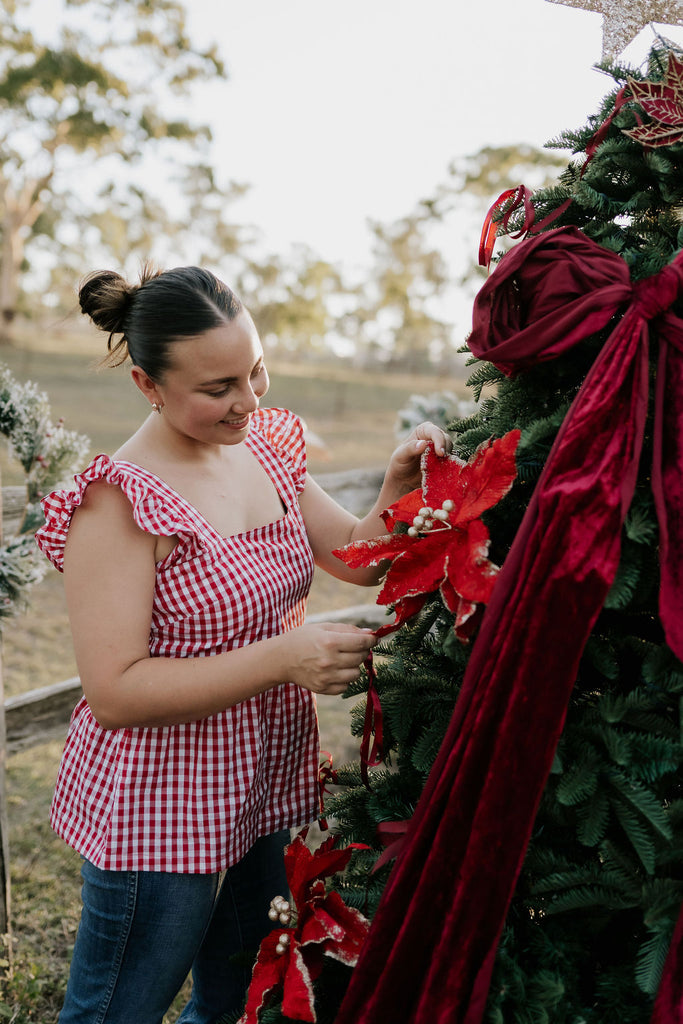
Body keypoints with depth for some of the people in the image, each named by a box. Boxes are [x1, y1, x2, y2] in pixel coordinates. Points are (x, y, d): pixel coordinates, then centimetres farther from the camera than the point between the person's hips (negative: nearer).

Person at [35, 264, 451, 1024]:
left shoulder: (266, 445, 0)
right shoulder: (119, 500, -23)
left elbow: (361, 557, 8)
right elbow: (114, 693, -25)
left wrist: (398, 491, -13)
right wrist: (284, 658, -31)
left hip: (265, 787, 7)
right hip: (160, 811, -7)